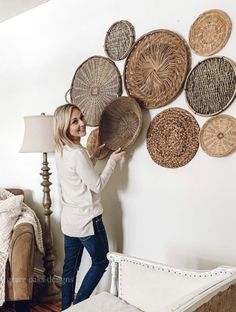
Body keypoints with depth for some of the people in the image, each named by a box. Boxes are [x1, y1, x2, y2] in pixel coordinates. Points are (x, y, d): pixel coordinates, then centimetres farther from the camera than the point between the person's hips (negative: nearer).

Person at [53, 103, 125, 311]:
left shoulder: (61, 151, 4)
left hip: (69, 219, 8)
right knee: (101, 262, 12)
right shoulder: (78, 153, -24)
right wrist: (112, 161, -8)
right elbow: (97, 185, -17)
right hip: (87, 220, -8)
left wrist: (93, 156, 12)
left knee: (70, 266, 18)